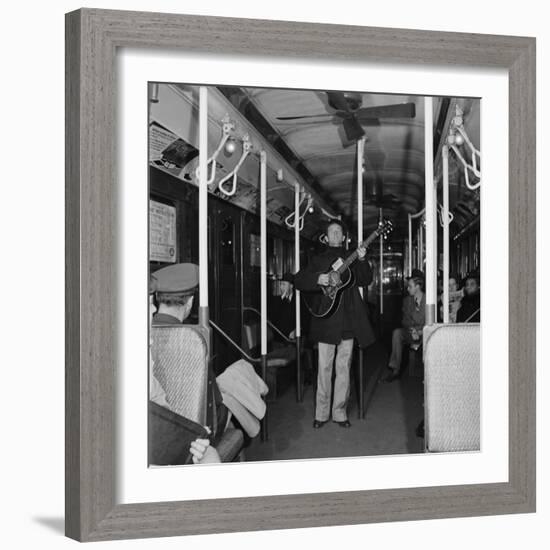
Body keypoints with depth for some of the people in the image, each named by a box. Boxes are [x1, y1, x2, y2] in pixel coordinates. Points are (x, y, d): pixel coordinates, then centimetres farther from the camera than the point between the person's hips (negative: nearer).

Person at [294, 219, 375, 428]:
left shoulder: (351, 259, 13)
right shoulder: (318, 260, 10)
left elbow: (365, 280, 3)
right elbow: (298, 280, 3)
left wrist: (362, 261, -12)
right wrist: (318, 279, -14)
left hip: (348, 320, 1)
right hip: (326, 320, -1)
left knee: (343, 368, 5)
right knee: (324, 368, 0)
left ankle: (340, 412, 13)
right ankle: (321, 413, 9)